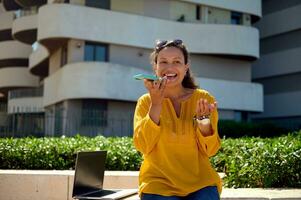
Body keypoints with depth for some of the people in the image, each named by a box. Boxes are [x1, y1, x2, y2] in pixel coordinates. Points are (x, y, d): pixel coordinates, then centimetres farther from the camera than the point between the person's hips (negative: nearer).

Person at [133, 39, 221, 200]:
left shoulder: (203, 98, 2)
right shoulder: (146, 101, 2)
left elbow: (210, 150, -2)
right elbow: (143, 146, -10)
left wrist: (203, 118, -19)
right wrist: (156, 104, -18)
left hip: (200, 183, 1)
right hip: (159, 183, 0)